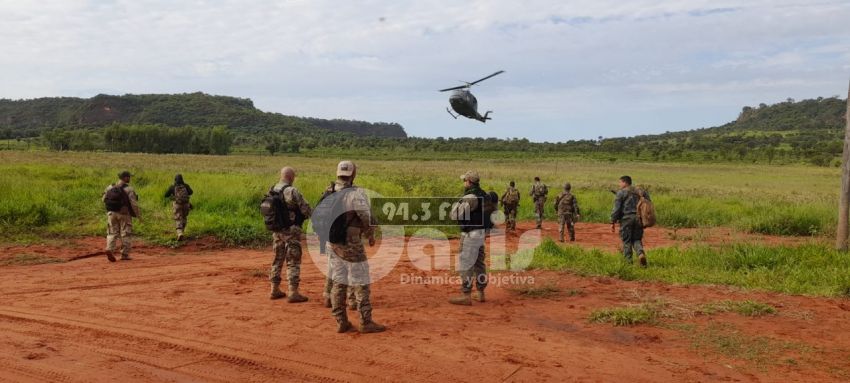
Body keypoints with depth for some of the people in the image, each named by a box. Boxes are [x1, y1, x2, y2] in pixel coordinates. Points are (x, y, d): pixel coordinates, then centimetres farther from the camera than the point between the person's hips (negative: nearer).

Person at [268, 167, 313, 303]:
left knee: (278, 260, 17)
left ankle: (275, 290, 22)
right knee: (293, 261, -2)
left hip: (276, 230, 7)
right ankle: (293, 293, -3)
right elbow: (305, 208, -12)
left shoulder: (271, 191, 6)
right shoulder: (292, 191, -17)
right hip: (291, 230, -7)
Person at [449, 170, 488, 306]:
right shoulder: (484, 195, 9)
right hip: (481, 233, 10)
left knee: (465, 265, -4)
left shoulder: (470, 198, -20)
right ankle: (480, 293, 23)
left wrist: (459, 202, -3)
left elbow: (455, 215, -19)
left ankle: (465, 296, -3)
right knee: (479, 263, 16)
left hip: (470, 234, -9)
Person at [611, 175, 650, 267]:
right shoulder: (640, 192, 13)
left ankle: (628, 262, 5)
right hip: (638, 218, 4)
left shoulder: (621, 192, -4)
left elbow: (616, 208, -9)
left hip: (626, 219, -4)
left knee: (627, 241, 4)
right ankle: (641, 253, -13)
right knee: (637, 239, 14)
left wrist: (613, 222, -6)